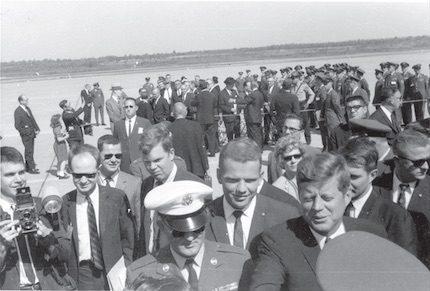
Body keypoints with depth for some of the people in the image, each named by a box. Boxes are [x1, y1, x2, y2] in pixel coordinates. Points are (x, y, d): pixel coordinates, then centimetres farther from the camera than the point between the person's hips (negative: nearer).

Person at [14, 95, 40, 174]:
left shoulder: (28, 108, 10)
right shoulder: (17, 112, -13)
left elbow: (33, 119, 16)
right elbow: (17, 126, -14)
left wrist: (37, 129, 5)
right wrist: (26, 132, -16)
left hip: (31, 133, 7)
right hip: (26, 134, -7)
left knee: (29, 151, 13)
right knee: (29, 151, -5)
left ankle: (28, 167, 22)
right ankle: (32, 168, 0)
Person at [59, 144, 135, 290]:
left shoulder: (117, 197, -6)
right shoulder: (65, 202, -2)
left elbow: (127, 237, 0)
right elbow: (64, 249, 7)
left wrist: (125, 270, -6)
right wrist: (64, 238, -11)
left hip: (114, 272, -1)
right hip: (81, 276, 1)